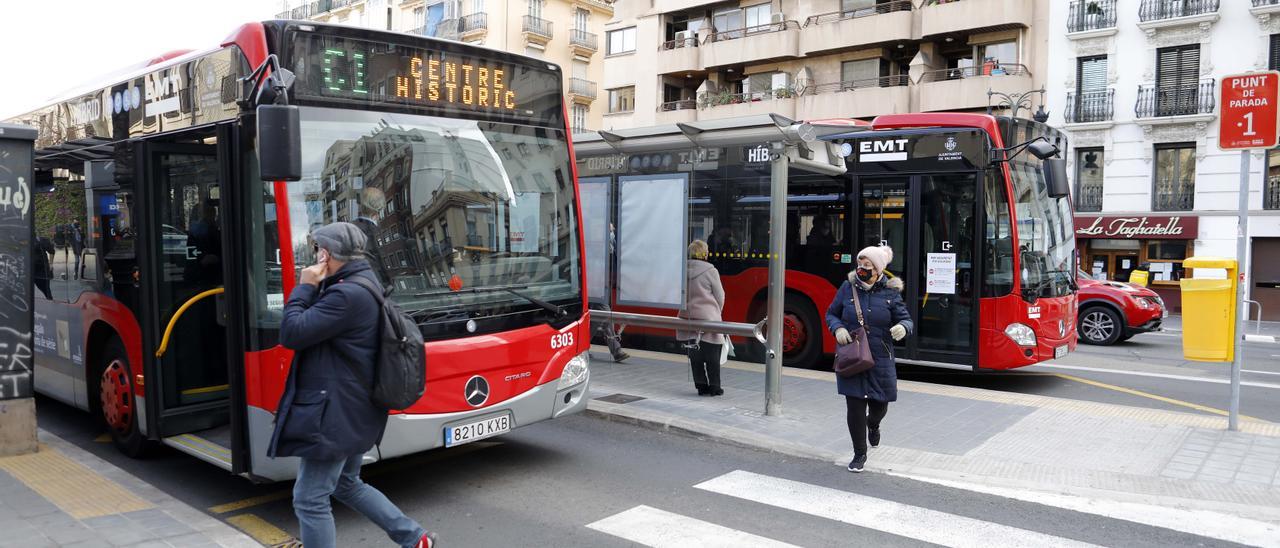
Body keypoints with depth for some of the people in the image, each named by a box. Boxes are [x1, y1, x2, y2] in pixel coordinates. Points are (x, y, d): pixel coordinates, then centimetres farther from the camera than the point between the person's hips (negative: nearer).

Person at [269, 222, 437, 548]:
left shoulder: (347, 295, -23)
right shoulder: (361, 286, 11)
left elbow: (291, 334, -21)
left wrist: (305, 287, -13)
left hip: (335, 414, -11)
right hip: (354, 410, 11)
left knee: (310, 500, 1)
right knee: (347, 485, 25)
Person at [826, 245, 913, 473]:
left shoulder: (890, 292, -3)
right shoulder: (848, 287, -1)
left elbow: (906, 319, 1)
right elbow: (831, 314, 9)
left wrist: (902, 327, -23)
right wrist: (838, 328, -13)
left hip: (880, 360, 0)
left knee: (879, 405, 11)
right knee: (855, 407, -1)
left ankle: (873, 424, 50)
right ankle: (859, 454, 18)